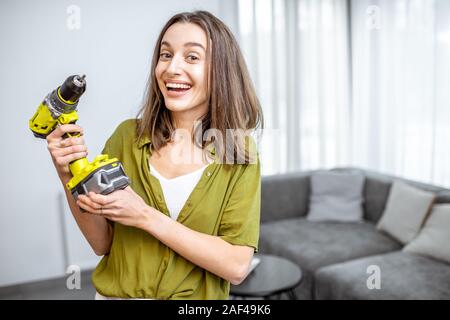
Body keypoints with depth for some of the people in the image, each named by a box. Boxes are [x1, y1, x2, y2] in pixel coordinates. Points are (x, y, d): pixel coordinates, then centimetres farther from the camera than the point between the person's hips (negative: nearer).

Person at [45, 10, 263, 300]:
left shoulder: (241, 153, -13)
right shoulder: (128, 136, -9)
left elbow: (237, 267, -19)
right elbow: (103, 244, -4)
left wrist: (145, 217, -25)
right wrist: (70, 178, -19)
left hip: (195, 297, -1)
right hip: (115, 293, 2)